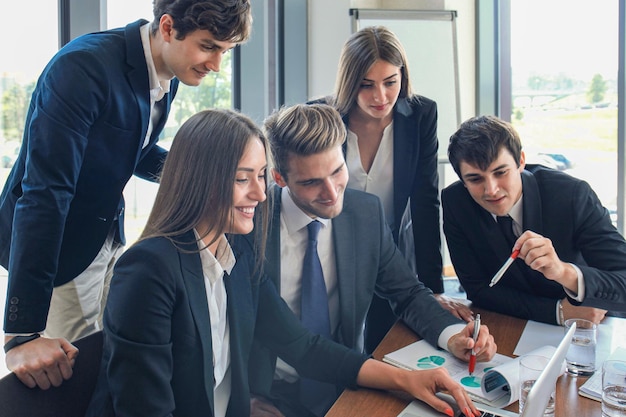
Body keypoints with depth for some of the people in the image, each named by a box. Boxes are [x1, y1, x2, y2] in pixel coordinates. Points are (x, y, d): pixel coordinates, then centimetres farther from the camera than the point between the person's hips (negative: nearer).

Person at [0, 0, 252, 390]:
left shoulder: (168, 74, -3)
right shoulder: (83, 65, -27)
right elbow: (44, 192, -33)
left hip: (108, 237, 7)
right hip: (56, 246, -7)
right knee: (73, 372, 3)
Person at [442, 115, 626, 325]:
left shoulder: (572, 194, -18)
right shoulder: (454, 202, -14)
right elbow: (478, 289, -9)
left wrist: (565, 272, -37)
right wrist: (559, 310, -17)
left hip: (582, 329, -1)